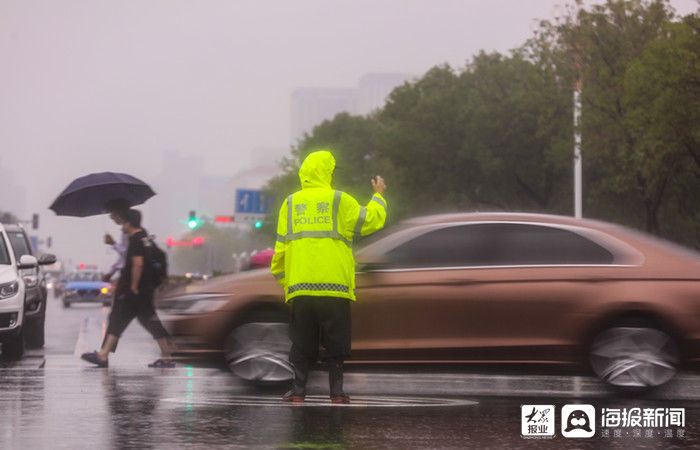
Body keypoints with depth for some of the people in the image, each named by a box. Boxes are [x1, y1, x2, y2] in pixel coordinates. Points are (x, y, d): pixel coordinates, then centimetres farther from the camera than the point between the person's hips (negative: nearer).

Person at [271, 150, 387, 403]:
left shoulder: (291, 204, 9)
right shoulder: (339, 201, 0)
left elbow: (281, 246, 10)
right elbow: (371, 220, 7)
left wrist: (282, 279, 19)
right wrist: (379, 195, 24)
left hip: (300, 287, 3)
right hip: (335, 286, -3)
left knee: (302, 342, 8)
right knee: (335, 342, 4)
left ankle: (298, 390, 3)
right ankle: (337, 392, 2)